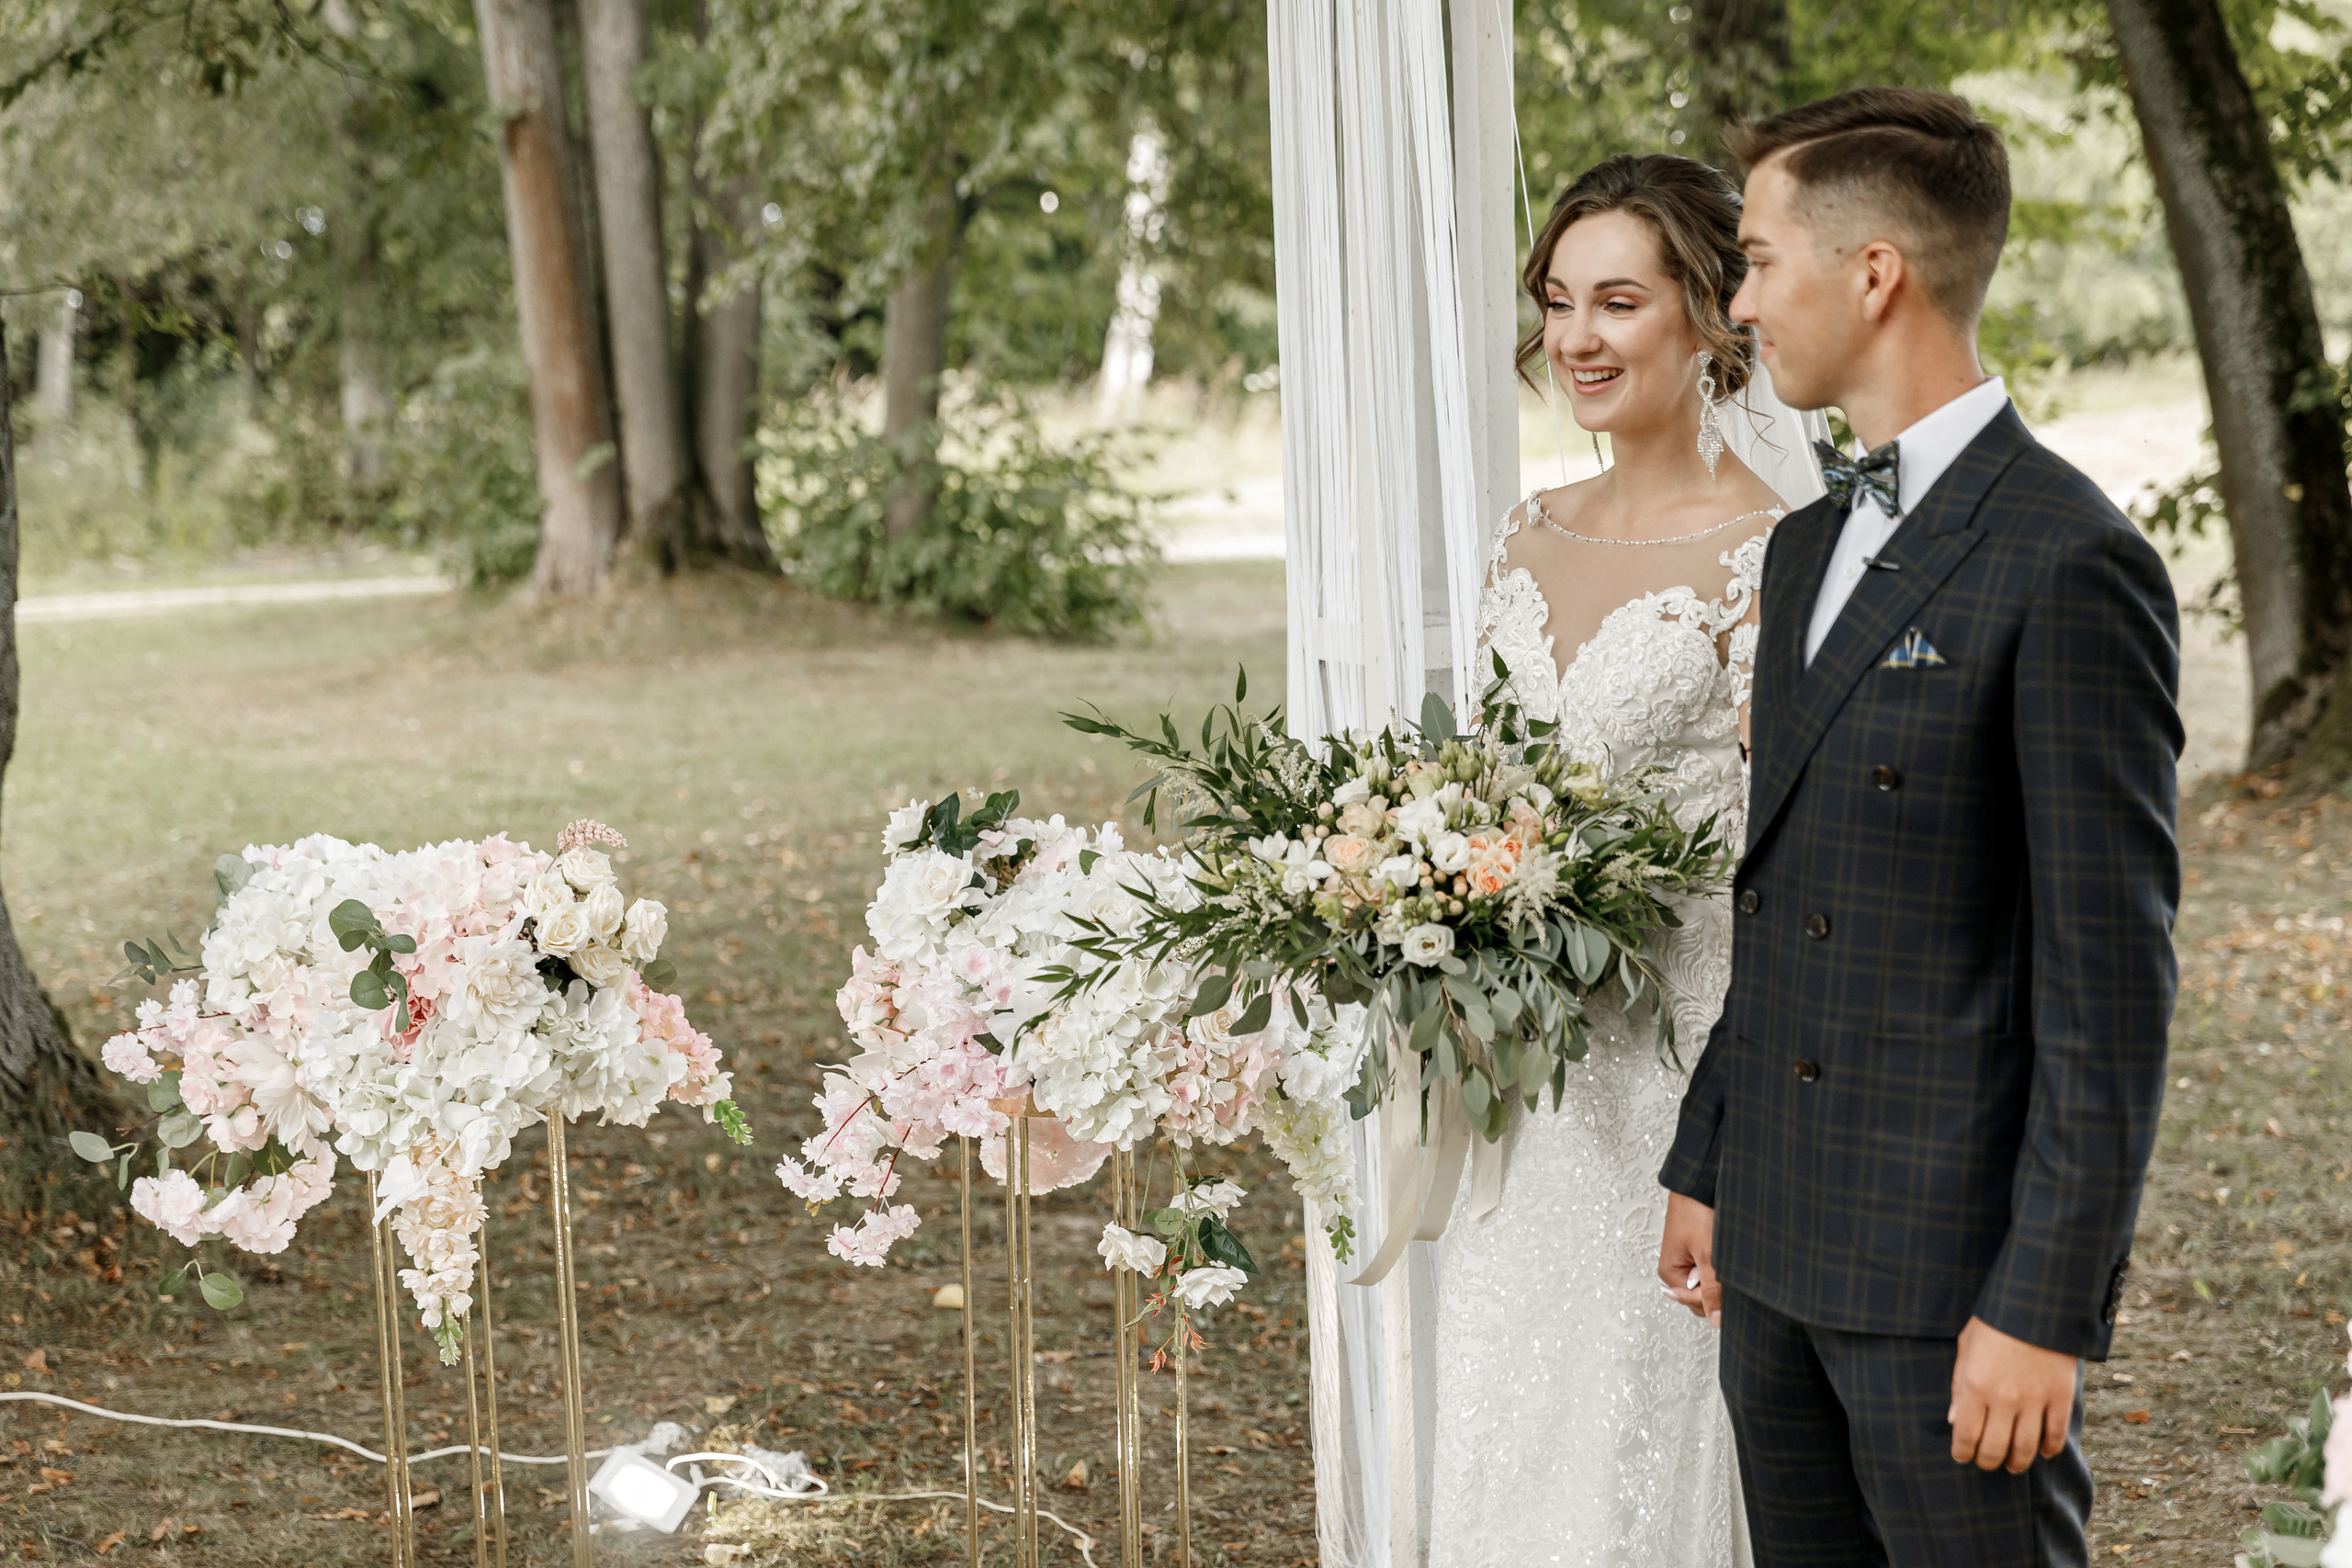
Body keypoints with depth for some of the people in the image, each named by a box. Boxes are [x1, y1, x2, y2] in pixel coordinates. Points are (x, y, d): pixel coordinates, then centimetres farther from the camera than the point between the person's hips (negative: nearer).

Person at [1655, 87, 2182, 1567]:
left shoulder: (2069, 565, -15)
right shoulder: (1811, 545, 13)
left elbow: (2110, 981, -17)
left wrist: (2045, 1306, -18)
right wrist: (1709, 1166, 17)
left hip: (1954, 1263, -8)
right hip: (1785, 1241, 8)